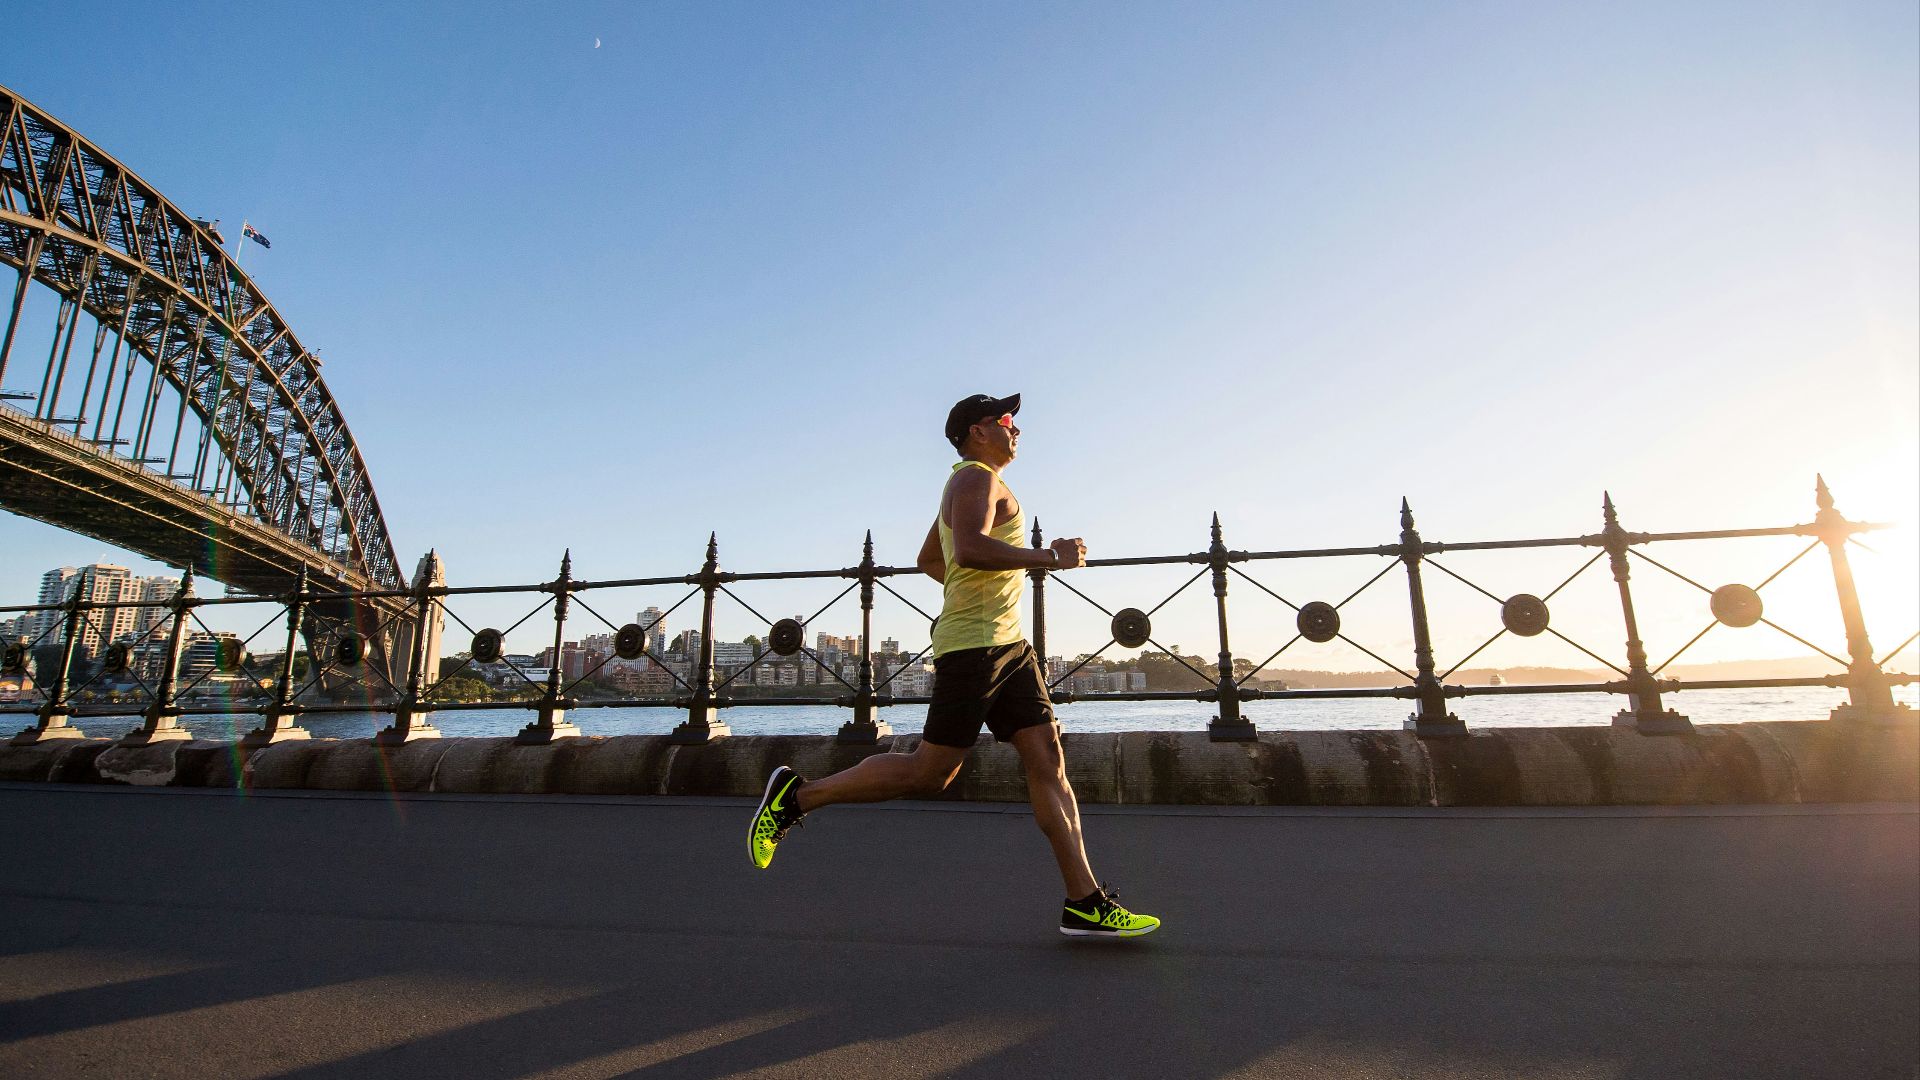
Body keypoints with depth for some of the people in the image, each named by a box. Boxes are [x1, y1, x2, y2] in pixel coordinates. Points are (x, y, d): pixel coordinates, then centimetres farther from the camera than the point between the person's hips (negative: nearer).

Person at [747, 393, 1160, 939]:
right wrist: (1048, 556, -18)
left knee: (1048, 760, 3)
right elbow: (970, 549, -26)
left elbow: (928, 559, 34)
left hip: (1008, 646, 10)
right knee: (930, 772, -6)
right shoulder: (976, 477, -6)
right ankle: (798, 794, 7)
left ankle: (1085, 903, 5)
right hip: (974, 645, -10)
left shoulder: (971, 485, 26)